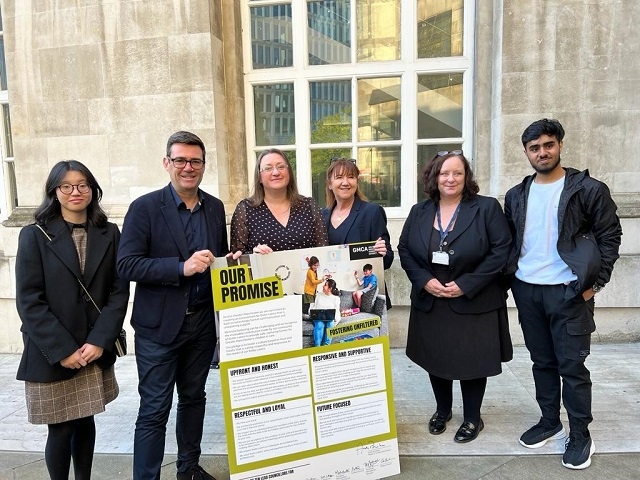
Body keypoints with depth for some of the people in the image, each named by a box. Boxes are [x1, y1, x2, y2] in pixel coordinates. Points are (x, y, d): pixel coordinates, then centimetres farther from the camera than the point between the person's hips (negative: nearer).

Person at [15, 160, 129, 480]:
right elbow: (29, 301, -8)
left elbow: (119, 291, 0)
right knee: (60, 429, 7)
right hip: (51, 355, -2)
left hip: (96, 351, 2)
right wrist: (62, 350, -14)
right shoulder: (35, 235, -3)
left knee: (85, 423, 14)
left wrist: (100, 340, -10)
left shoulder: (109, 234, 4)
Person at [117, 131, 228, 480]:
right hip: (160, 324, -5)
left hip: (203, 321, 5)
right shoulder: (145, 207, -8)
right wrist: (182, 267, -25)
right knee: (154, 409, 3)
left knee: (194, 398, 19)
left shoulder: (215, 208, 6)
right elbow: (126, 264, -15)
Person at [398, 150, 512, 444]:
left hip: (474, 304, -3)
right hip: (429, 303, 4)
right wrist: (424, 280, -11)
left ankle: (472, 418, 31)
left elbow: (501, 250, -12)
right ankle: (442, 410, 38)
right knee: (435, 360, 15)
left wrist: (466, 284, -17)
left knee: (472, 362, 9)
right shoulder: (419, 212, 4)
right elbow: (404, 250, 5)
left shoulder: (487, 208, -7)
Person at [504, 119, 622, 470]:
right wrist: (510, 278, 6)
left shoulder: (588, 189, -5)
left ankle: (580, 435, 21)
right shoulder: (516, 195, 8)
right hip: (526, 291, 4)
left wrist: (595, 283, -9)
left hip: (568, 292, -4)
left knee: (572, 366, 4)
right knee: (542, 362, 15)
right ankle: (550, 421, 31)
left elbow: (609, 236, -4)